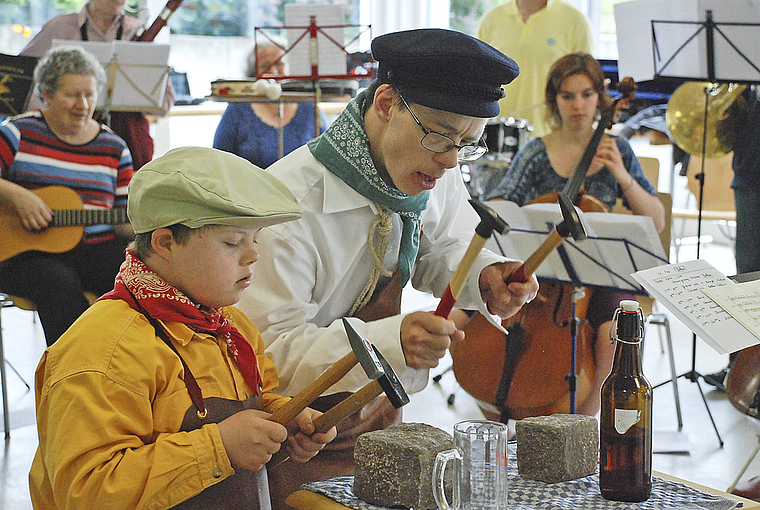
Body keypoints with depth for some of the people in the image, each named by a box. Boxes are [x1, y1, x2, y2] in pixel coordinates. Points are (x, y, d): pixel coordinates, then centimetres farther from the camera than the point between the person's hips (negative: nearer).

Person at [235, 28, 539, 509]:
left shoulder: (434, 170, -8)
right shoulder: (287, 207, -29)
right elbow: (268, 352, -29)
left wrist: (483, 276, -13)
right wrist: (390, 341, -41)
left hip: (377, 416, 6)